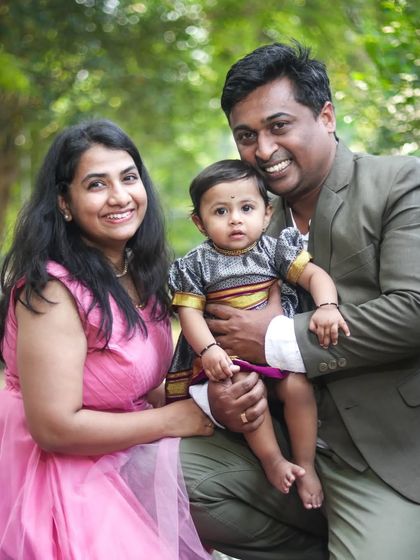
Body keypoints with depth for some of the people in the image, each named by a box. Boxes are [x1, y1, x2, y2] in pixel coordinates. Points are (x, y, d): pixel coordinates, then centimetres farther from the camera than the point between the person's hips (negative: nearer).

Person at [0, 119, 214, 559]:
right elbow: (55, 427, -26)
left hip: (127, 469, 8)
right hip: (66, 485, -8)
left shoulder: (138, 273, 0)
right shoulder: (53, 288, -24)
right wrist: (174, 420, -16)